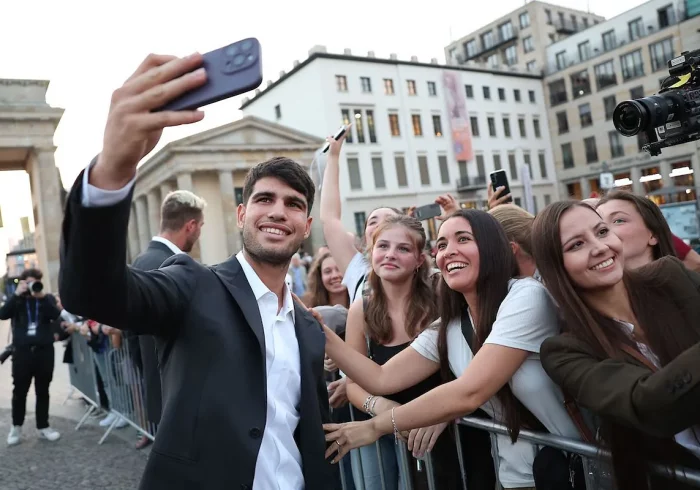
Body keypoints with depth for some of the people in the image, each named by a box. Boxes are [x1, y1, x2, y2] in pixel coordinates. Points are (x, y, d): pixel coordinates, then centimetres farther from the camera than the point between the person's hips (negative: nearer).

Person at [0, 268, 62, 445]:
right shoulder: (16, 299, 8)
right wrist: (16, 294, -15)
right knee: (20, 390, 5)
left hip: (44, 350, 0)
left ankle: (43, 427, 18)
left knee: (42, 391, 8)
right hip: (22, 351, 0)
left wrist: (42, 296, -19)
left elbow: (55, 315, -11)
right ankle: (16, 426, 22)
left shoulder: (47, 298, 7)